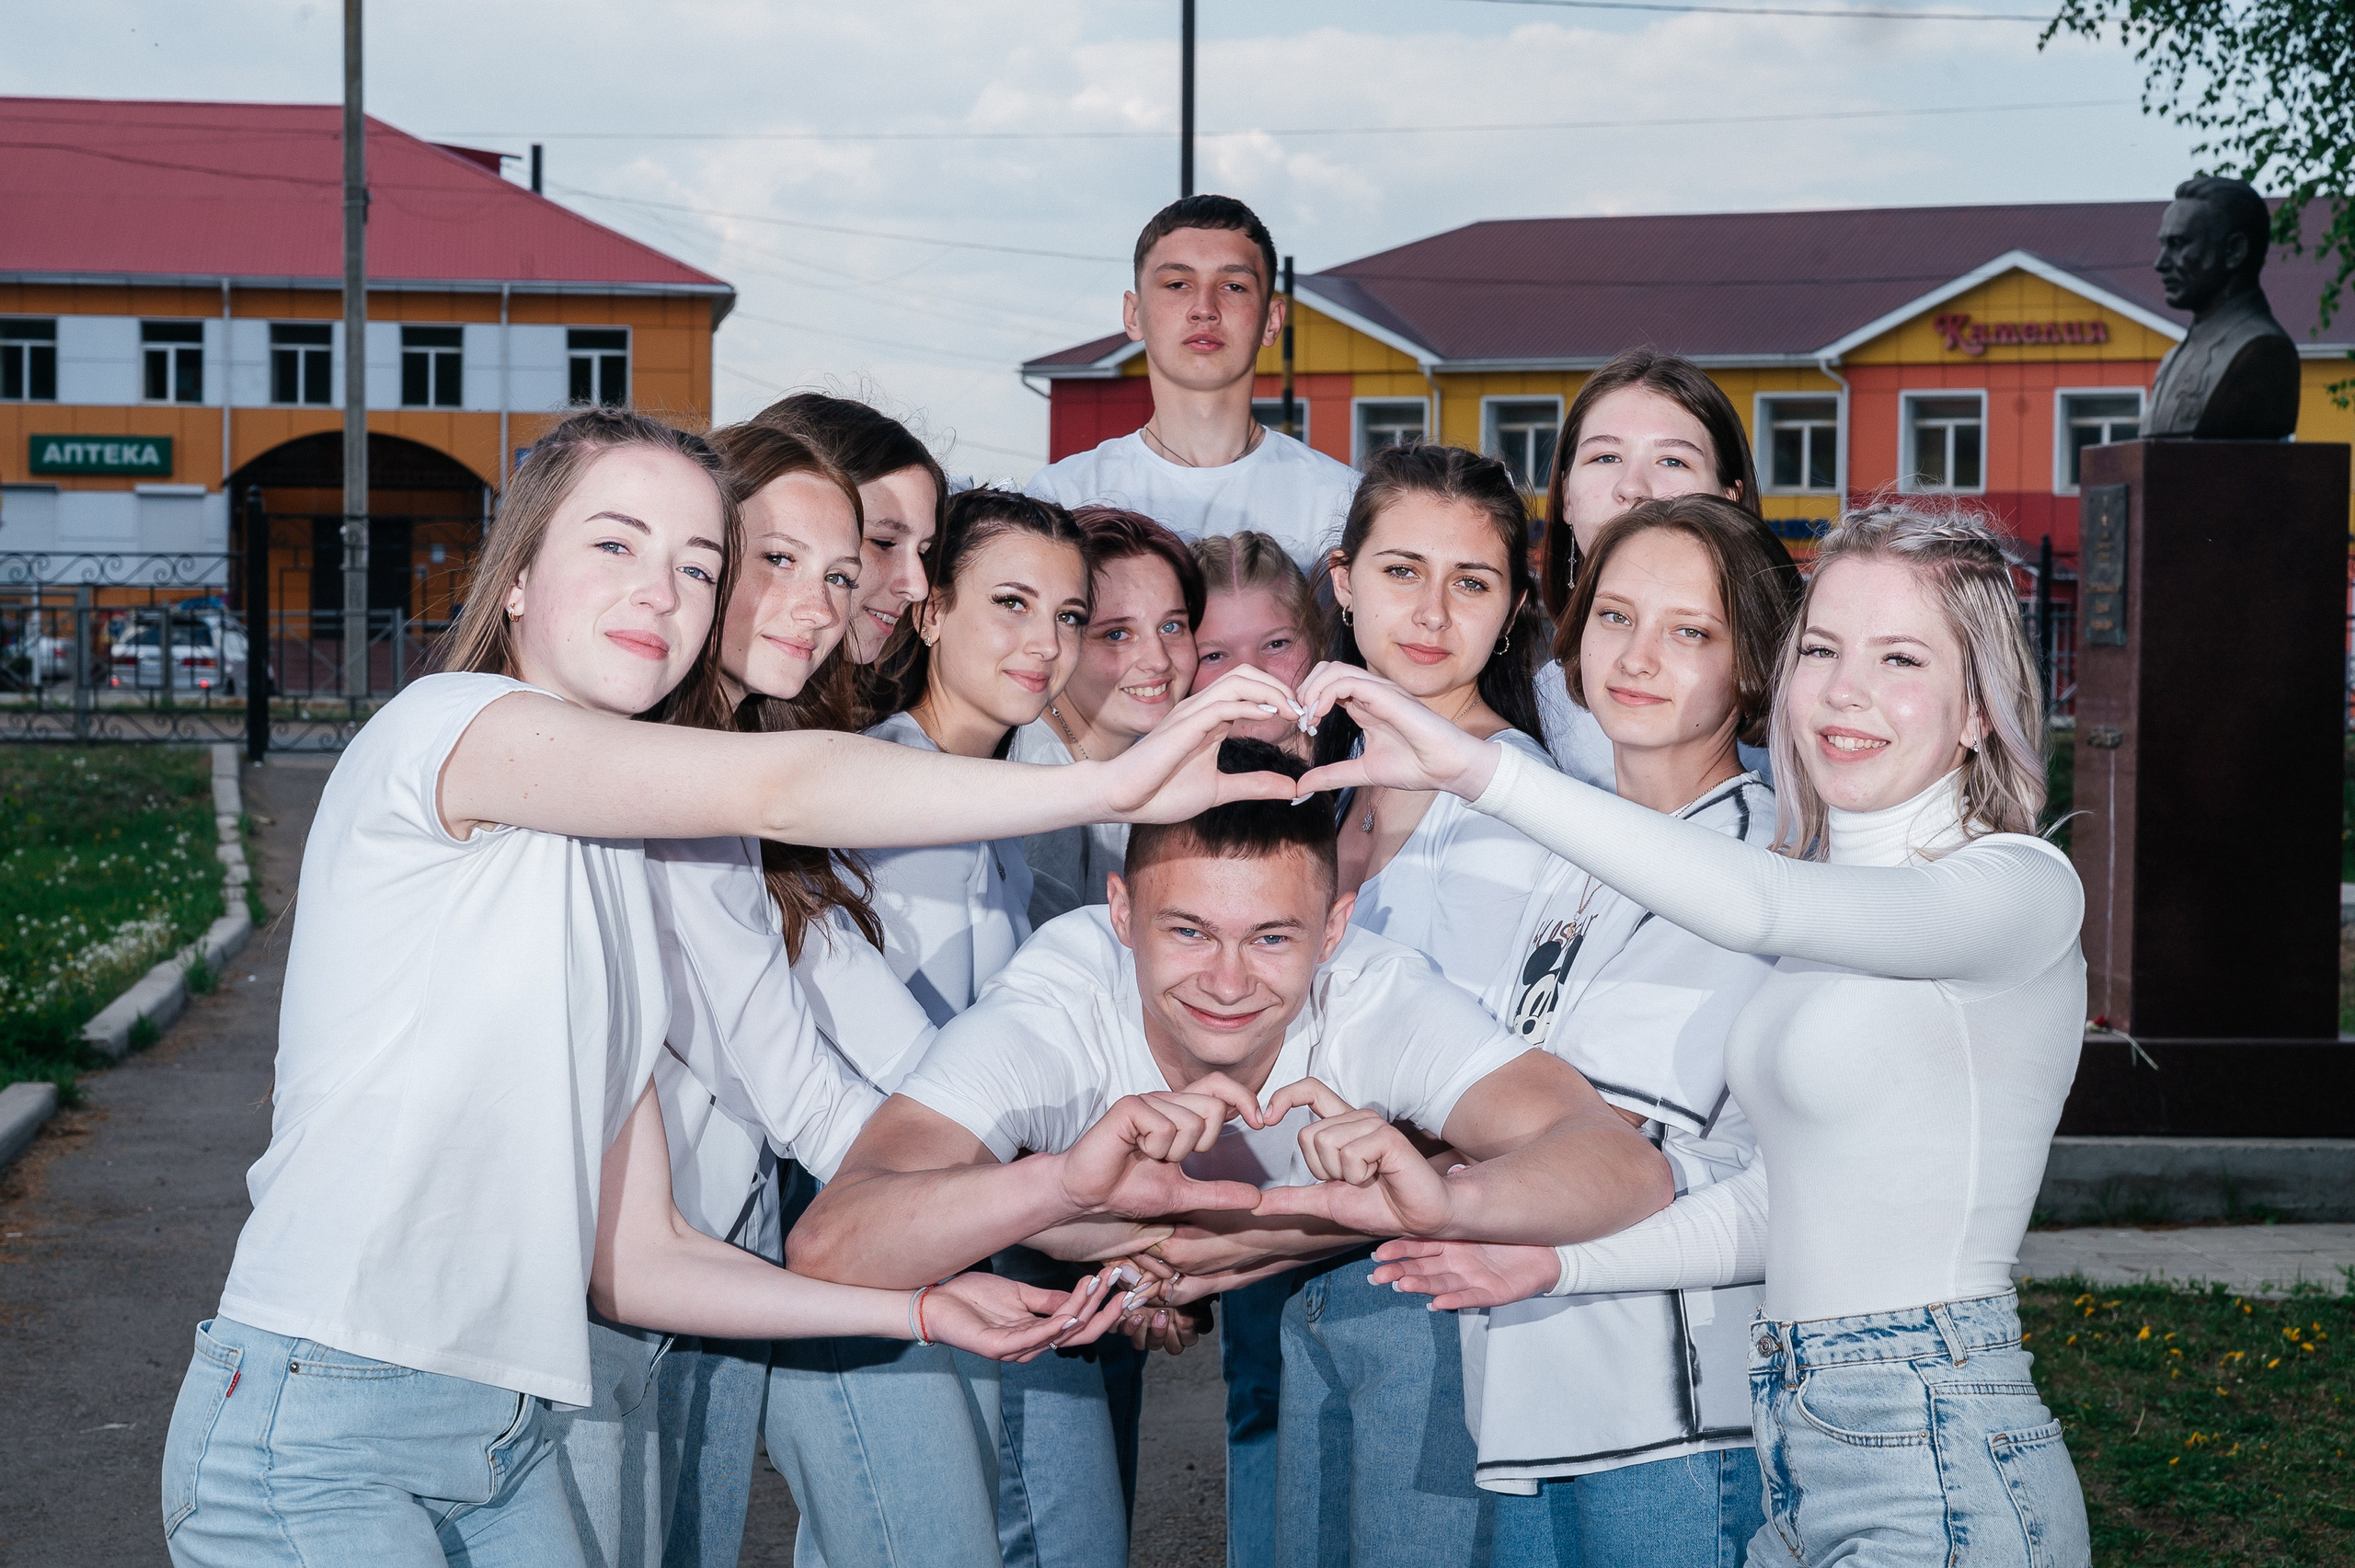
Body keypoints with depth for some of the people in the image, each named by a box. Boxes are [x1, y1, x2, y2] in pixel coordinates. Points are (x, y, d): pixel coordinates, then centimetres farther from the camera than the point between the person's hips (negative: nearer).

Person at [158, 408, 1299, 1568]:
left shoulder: (616, 871, 16)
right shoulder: (443, 725, -6)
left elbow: (636, 1258, 12)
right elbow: (773, 789, -22)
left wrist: (922, 1309, 4)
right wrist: (1110, 783, -24)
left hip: (503, 1453, 8)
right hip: (315, 1435, -7)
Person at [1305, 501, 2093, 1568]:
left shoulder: (2022, 888, -12)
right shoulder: (1834, 905, 15)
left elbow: (1753, 904, -29)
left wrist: (1475, 767, -35)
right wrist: (1556, 1263, 10)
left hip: (1939, 1478, -8)